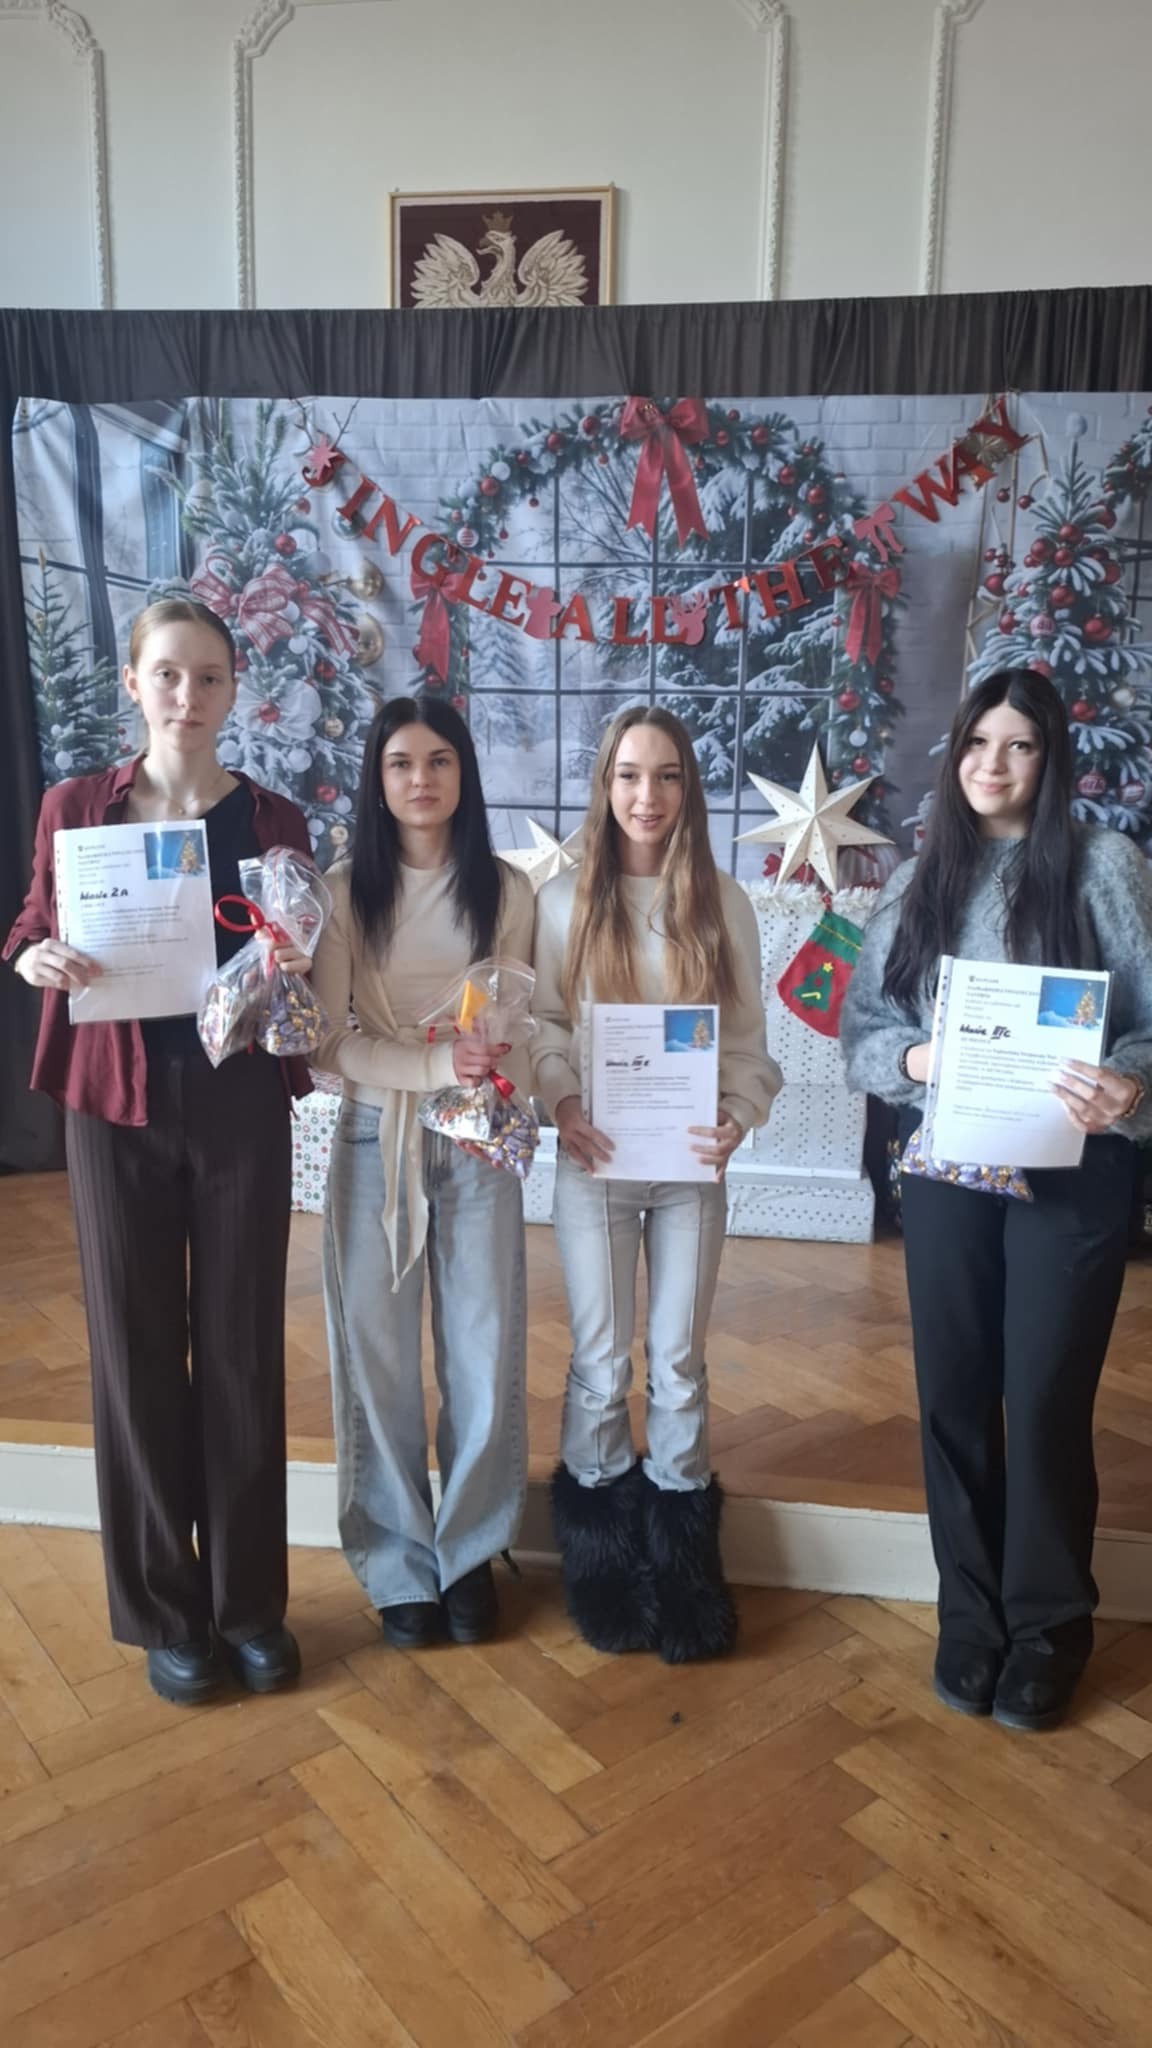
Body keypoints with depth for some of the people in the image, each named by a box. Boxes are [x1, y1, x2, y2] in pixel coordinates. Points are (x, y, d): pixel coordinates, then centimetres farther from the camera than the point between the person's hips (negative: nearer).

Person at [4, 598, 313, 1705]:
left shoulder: (274, 821, 3)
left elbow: (304, 980, 7)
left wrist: (292, 967, -16)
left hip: (242, 1104, 1)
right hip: (116, 1105, 0)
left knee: (243, 1349, 8)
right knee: (137, 1351, 7)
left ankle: (249, 1599, 26)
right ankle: (165, 1607, 25)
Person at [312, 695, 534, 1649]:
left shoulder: (508, 891, 1)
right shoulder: (345, 890, -3)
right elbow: (328, 1041, -8)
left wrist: (492, 1080, -18)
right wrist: (432, 1064, -23)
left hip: (478, 1143, 1)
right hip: (375, 1140, 0)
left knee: (484, 1355, 6)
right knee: (379, 1358, 6)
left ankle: (469, 1552, 27)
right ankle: (399, 1564, 24)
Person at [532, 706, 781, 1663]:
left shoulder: (724, 903, 3)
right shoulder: (564, 899, -1)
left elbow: (748, 1037, 2)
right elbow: (543, 1024, 0)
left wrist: (739, 1118, -14)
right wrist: (564, 1103, -16)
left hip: (691, 1166, 1)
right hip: (594, 1163, -1)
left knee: (680, 1364, 10)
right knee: (600, 1365, 7)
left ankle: (680, 1558, 27)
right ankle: (603, 1556, 28)